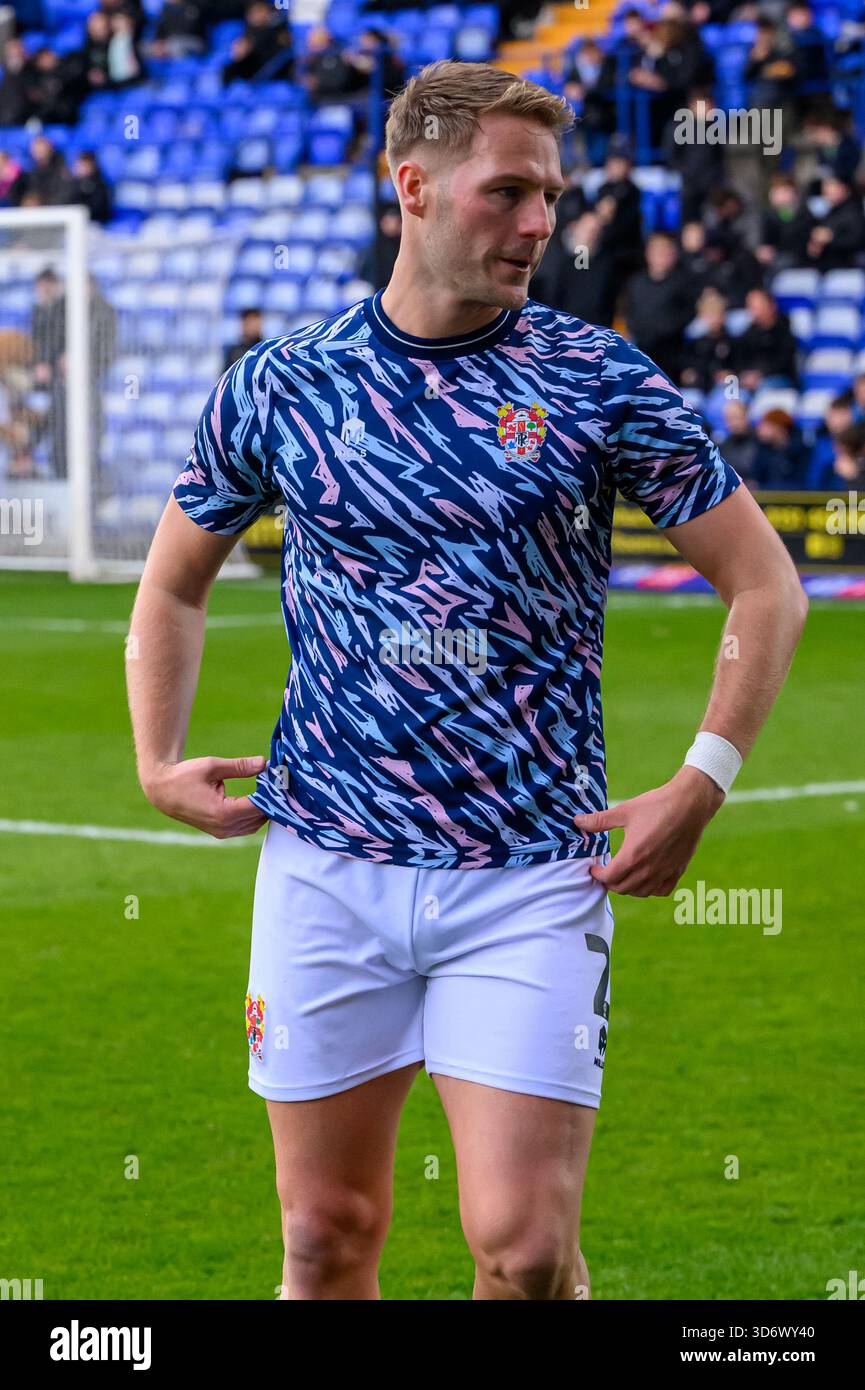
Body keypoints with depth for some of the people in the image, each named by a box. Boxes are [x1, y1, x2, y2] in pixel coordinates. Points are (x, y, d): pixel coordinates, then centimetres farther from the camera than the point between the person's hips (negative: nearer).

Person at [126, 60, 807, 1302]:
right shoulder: (278, 385, 4)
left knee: (524, 1247, -10)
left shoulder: (600, 382, -2)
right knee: (327, 1233, 8)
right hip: (326, 865, 2)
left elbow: (766, 586, 2)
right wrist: (159, 762, 7)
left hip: (532, 874, -2)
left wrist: (700, 788, -7)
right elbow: (176, 582, 19)